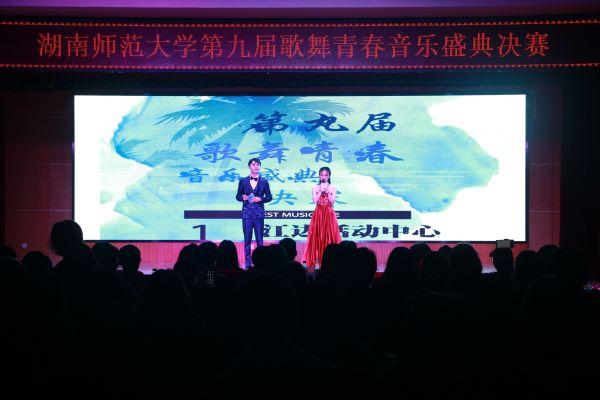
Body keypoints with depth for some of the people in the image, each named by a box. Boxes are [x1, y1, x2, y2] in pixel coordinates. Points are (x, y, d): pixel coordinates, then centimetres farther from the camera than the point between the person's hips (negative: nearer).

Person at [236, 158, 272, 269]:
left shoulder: (264, 182, 7)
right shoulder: (243, 181, 7)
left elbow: (269, 197, 7)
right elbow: (238, 196, 10)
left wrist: (260, 199, -10)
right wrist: (242, 197, -11)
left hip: (259, 213, 0)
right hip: (247, 213, 0)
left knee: (259, 239, 1)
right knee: (247, 239, 1)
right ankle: (248, 264, 4)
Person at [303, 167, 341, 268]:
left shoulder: (332, 187, 4)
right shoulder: (316, 187, 6)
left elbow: (332, 202, -5)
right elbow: (315, 201, -6)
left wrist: (327, 192, -13)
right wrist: (321, 191, -10)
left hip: (329, 214, 0)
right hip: (318, 213, 0)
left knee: (329, 234, -3)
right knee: (317, 235, -3)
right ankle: (317, 258, -3)